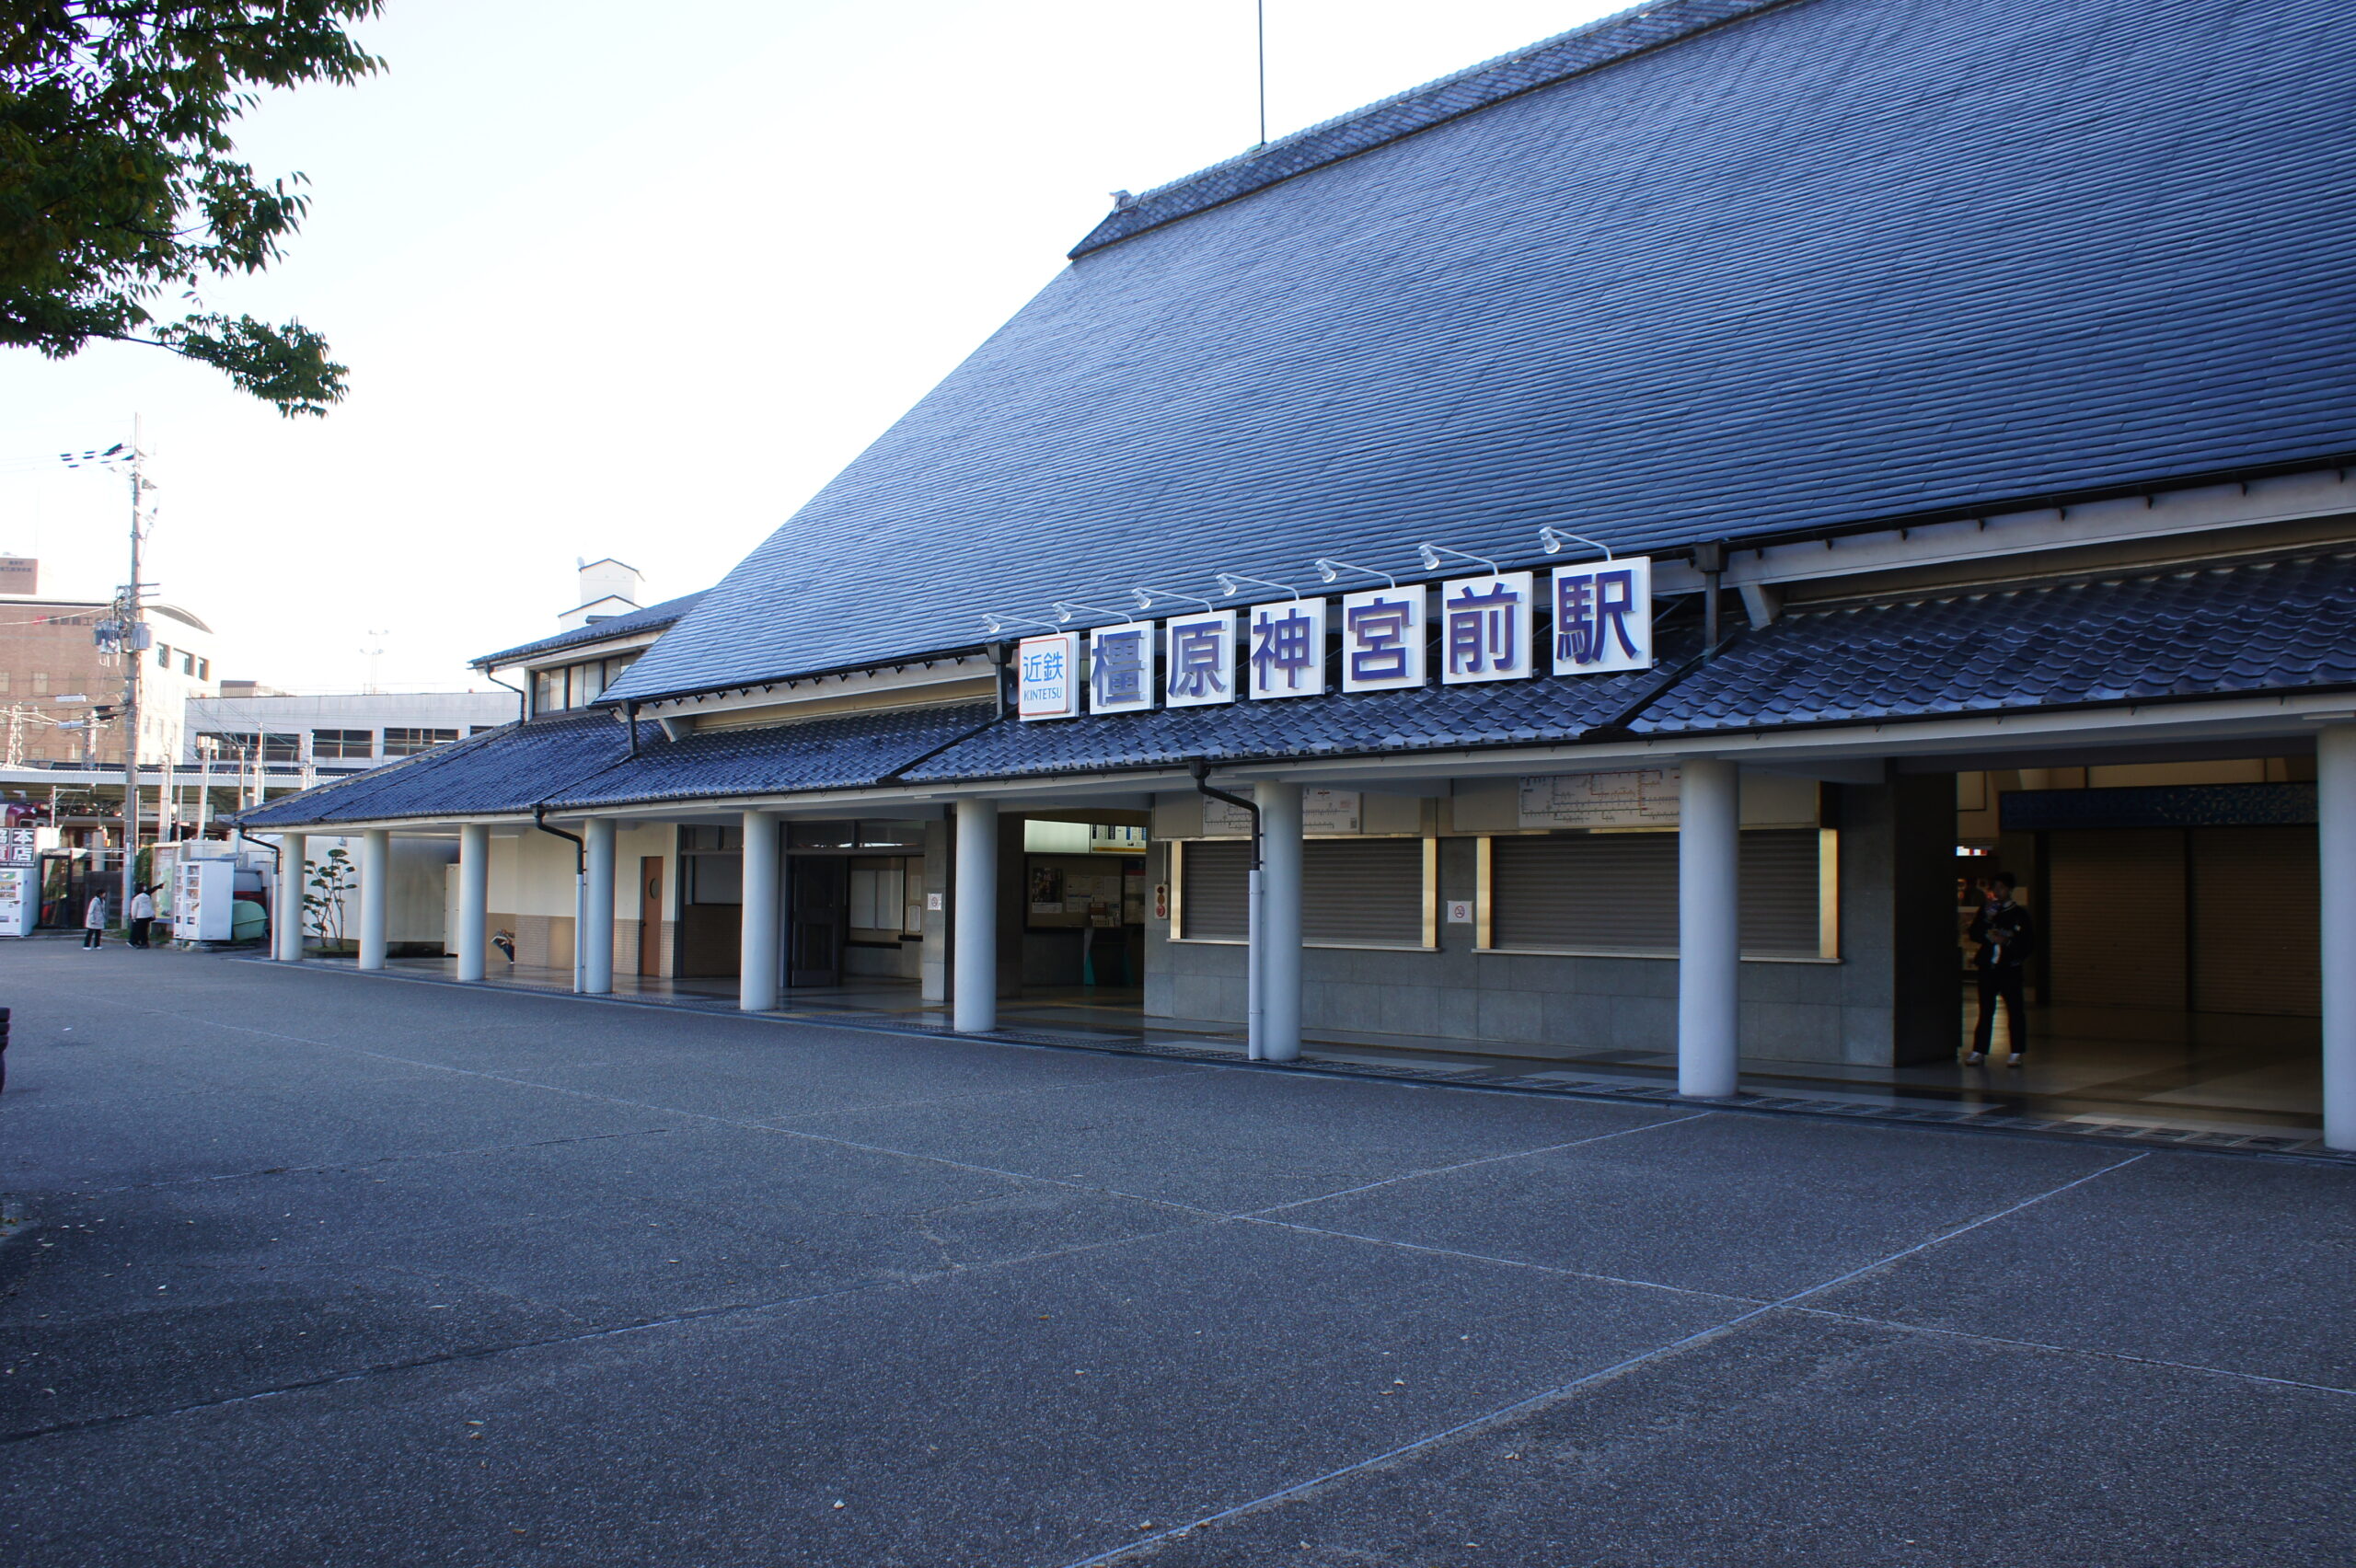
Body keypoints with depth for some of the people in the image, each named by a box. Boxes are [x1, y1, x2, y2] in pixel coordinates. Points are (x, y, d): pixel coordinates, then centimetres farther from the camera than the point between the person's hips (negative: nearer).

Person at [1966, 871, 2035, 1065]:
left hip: (2009, 969, -3)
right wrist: (1986, 920, -10)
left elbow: (2029, 943, 0)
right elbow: (1974, 934, 4)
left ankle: (2017, 1053, 4)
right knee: (1985, 1010, 6)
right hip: (1987, 967, 3)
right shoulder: (1986, 910, 10)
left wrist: (2007, 941, -14)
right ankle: (1979, 1051, 9)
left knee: (2015, 1010, -2)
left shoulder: (2019, 914, 2)